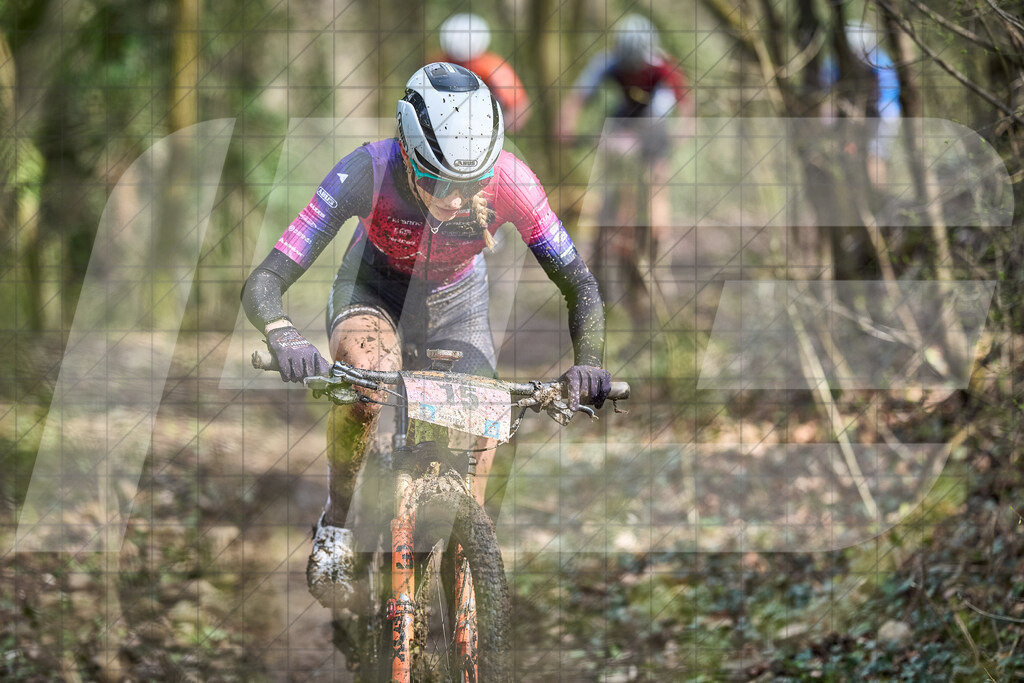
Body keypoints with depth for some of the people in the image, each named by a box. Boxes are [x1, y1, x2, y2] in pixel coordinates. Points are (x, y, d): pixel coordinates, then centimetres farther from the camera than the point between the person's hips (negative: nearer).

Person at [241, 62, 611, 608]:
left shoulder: (509, 182, -33)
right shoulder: (367, 173, -37)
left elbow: (578, 283, -23)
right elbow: (263, 283, -38)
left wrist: (587, 363, -43)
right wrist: (284, 335, -60)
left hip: (455, 302, 2)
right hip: (372, 292, -2)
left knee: (473, 468, -13)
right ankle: (335, 524, -13)